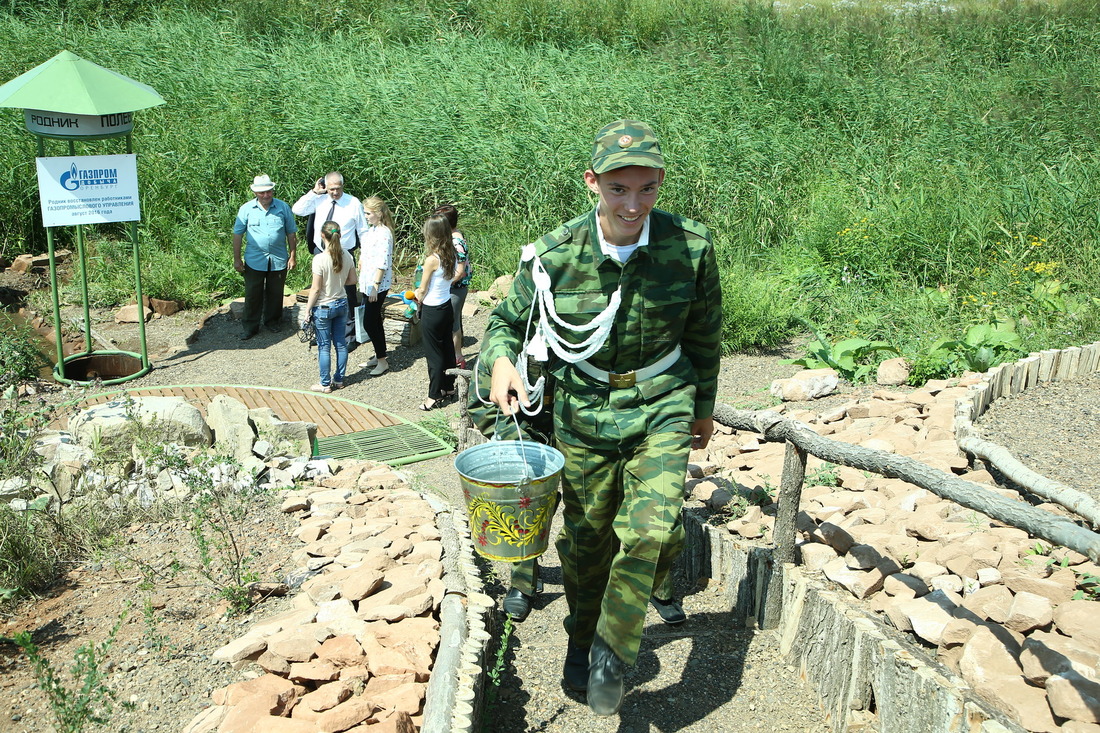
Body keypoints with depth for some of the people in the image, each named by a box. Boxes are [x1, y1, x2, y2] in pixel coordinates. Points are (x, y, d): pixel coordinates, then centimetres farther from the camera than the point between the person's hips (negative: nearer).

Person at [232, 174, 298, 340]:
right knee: (253, 294, 4)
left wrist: (293, 256, 4)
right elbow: (237, 234, 2)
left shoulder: (283, 207, 0)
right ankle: (250, 326, 15)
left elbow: (291, 233, 6)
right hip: (254, 260, -1)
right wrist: (236, 259, 1)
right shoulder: (246, 209, -3)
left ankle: (273, 321, 31)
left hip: (278, 260, 1)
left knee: (275, 293, 12)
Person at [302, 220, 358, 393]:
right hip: (342, 304, 5)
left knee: (324, 346, 6)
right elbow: (353, 280, 5)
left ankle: (325, 384, 14)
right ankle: (339, 379, 26)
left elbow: (316, 289, -18)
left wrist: (308, 309, -7)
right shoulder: (347, 256, -6)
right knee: (341, 343, 15)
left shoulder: (319, 259, -21)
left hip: (324, 307, -5)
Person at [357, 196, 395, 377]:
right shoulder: (371, 230, 11)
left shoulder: (384, 233, -18)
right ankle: (378, 357, 27)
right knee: (374, 321, 16)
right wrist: (363, 281, 18)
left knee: (370, 323, -5)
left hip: (377, 285, -9)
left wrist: (376, 285, -21)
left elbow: (383, 263, -21)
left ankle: (382, 361, 6)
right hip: (368, 283, 9)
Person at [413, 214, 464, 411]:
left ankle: (434, 396, 13)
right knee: (447, 348, 19)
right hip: (447, 306, 7)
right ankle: (449, 387, 33)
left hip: (432, 311, -7)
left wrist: (419, 297, 8)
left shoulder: (432, 260, -24)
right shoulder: (452, 256, -3)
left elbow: (422, 290, -13)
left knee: (433, 354, 4)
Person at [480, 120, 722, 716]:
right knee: (587, 538, 14)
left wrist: (703, 406, 15)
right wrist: (501, 361, -23)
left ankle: (612, 650, 7)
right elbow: (507, 321, 0)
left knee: (653, 529, -19)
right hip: (583, 411, 1)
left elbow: (704, 335, 4)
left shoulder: (690, 246, -13)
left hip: (660, 407, 0)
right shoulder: (554, 254, -15)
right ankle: (581, 640, 42)